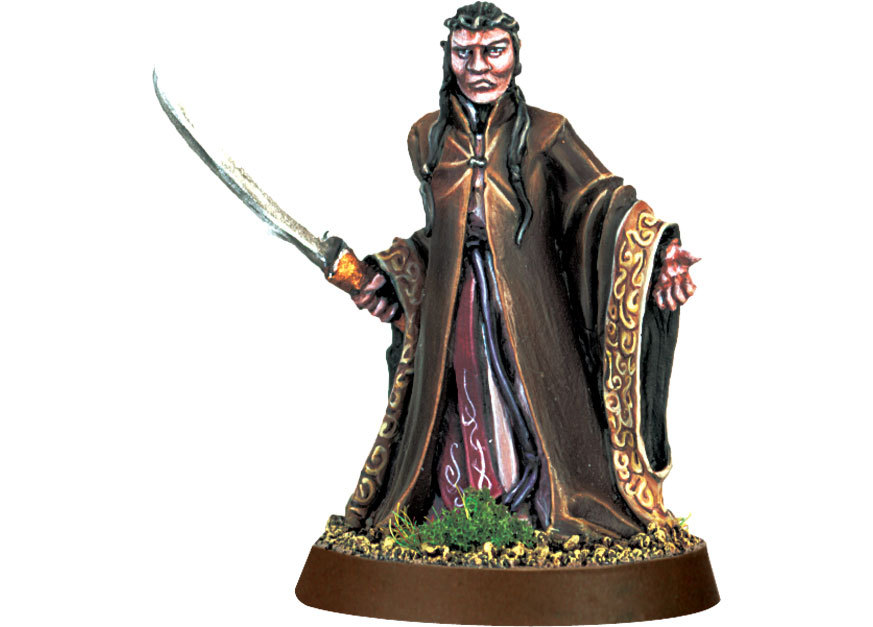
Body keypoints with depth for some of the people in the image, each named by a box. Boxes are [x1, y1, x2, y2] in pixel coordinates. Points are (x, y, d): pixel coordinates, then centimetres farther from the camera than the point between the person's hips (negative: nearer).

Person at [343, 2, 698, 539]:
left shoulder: (545, 133, -1)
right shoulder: (427, 138, 9)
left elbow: (605, 198, -8)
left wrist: (659, 252, -24)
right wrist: (392, 279, 14)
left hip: (529, 310, -2)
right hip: (452, 319, 3)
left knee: (537, 429, -3)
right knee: (462, 429, 5)